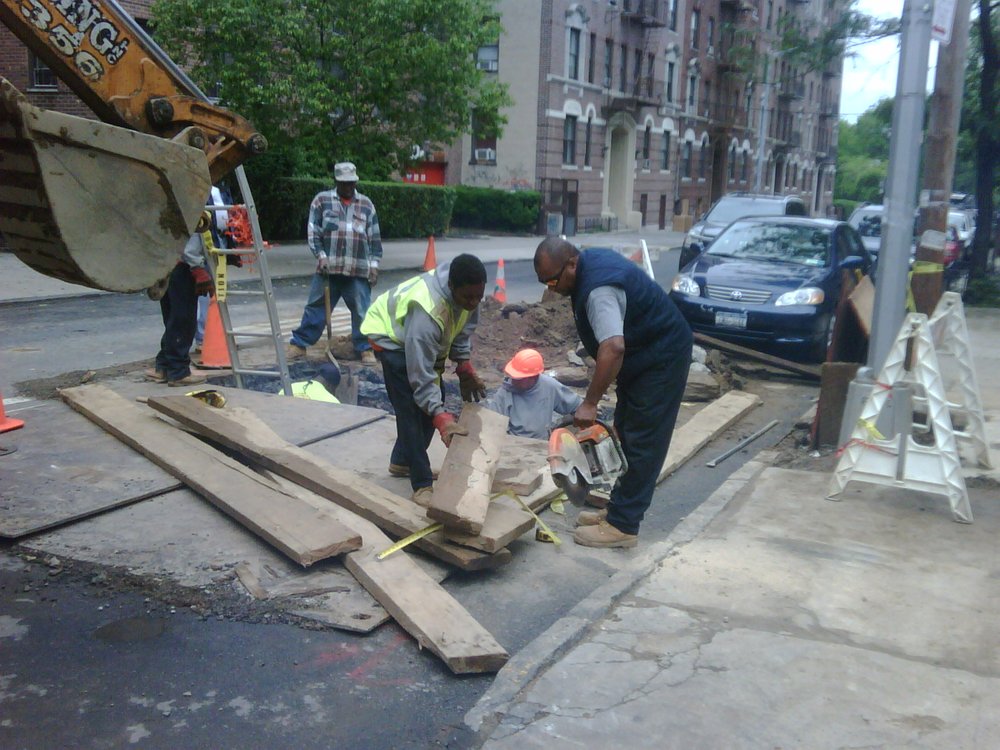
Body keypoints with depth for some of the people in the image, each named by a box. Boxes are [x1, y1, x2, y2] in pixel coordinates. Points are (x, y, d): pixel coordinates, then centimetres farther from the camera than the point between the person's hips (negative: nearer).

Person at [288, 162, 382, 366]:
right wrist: (321, 255, -9)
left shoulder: (366, 204, 11)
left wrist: (374, 263, 5)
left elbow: (375, 238, 11)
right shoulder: (322, 200, 6)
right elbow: (313, 232, 2)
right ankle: (299, 344, 15)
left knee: (362, 311, 3)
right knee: (316, 307, 6)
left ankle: (365, 348, 13)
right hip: (328, 268, -1)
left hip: (358, 270, 1)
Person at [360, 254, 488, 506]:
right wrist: (442, 418, -46)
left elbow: (463, 327, -1)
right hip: (390, 334, -8)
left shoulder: (467, 293, -22)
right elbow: (421, 373, -41)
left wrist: (464, 364, -10)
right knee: (411, 409, -16)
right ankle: (422, 485, -12)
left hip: (420, 338, 8)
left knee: (433, 400, 11)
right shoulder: (427, 312, -44)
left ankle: (402, 461, 28)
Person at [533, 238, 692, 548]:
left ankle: (622, 526, -3)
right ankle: (620, 509, 24)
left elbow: (613, 348, -43)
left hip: (661, 359, -11)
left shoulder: (598, 290, -31)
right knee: (625, 435, 15)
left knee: (640, 444, -8)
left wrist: (590, 403, -39)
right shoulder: (591, 260, 0)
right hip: (643, 353, 11)